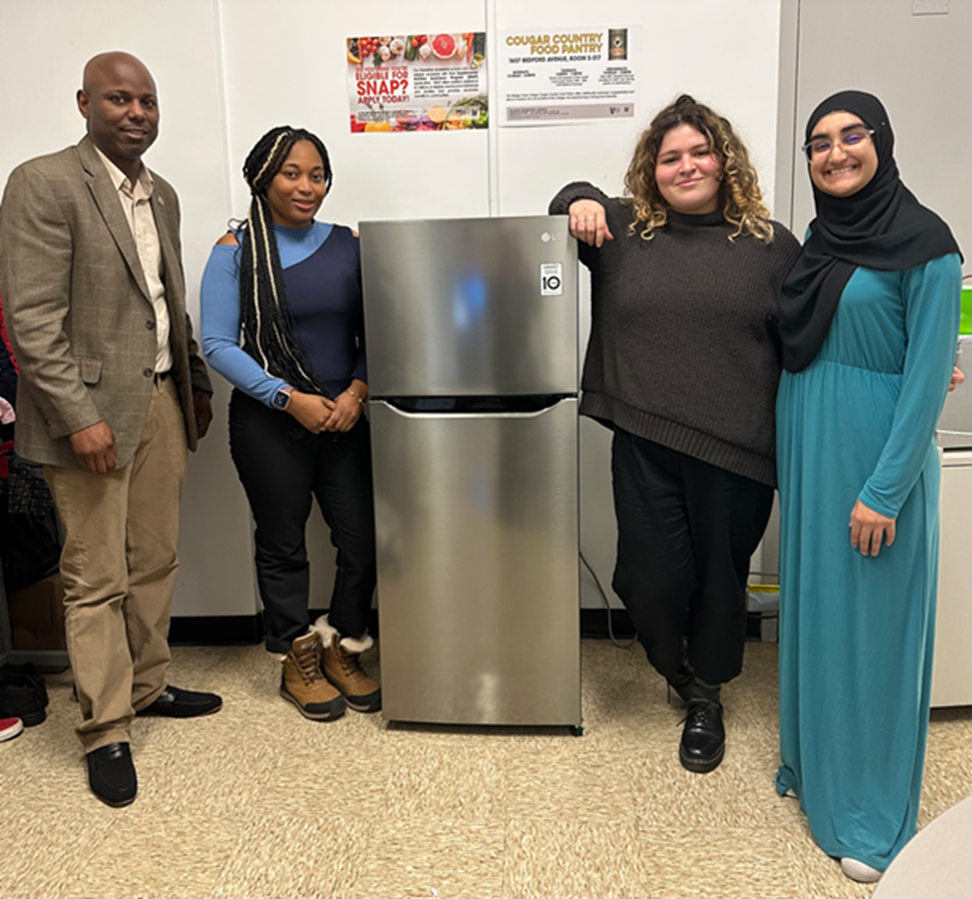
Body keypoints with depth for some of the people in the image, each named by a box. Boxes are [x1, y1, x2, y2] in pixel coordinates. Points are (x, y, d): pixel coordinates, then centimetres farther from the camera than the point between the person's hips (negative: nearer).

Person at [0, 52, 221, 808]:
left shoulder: (162, 195, 14)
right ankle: (106, 733, 15)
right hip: (93, 410, -7)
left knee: (157, 562, 15)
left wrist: (196, 384, 16)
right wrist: (80, 417, -20)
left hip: (163, 402, 7)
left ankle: (146, 687, 33)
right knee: (97, 581, 2)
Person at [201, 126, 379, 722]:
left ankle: (341, 650, 26)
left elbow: (371, 332, 9)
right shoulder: (237, 250, -2)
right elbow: (218, 344, -7)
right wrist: (290, 398, -15)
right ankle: (297, 662, 29)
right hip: (268, 425, -2)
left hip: (343, 418, 3)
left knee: (365, 542, 2)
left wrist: (357, 390, -9)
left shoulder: (348, 246, 6)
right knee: (283, 545, 9)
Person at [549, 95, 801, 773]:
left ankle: (707, 697, 37)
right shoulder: (622, 230, 7)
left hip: (736, 449, 0)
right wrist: (580, 201, 2)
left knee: (720, 576, 11)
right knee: (652, 577, 4)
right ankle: (681, 675, 38)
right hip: (645, 444, 1)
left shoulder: (773, 244, 5)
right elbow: (574, 200, 25)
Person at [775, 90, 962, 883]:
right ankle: (813, 764, 35)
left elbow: (928, 373, -14)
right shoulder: (820, 238, 11)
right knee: (812, 607, 15)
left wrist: (884, 489, -18)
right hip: (806, 447, 7)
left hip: (876, 453, -6)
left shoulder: (923, 240, -9)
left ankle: (874, 815, 20)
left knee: (871, 623, 3)